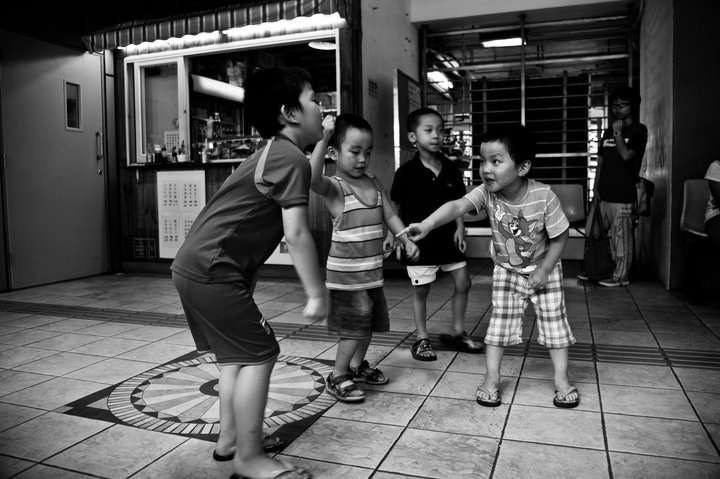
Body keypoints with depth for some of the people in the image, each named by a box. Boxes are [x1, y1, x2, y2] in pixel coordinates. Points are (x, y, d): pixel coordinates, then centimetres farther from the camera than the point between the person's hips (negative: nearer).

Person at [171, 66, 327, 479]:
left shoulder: (272, 153, 18)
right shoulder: (292, 158, -13)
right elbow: (297, 234, -20)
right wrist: (317, 294, -13)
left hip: (195, 265, 10)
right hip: (211, 270, -10)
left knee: (237, 352, 18)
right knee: (259, 354, -4)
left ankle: (230, 437, 30)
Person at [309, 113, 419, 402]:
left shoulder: (374, 184, 7)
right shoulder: (333, 187, -14)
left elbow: (390, 216, 14)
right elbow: (312, 177, -36)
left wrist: (407, 240, 3)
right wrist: (323, 138, -38)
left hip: (372, 270, 8)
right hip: (346, 272, -7)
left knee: (371, 323, 18)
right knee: (355, 326, -5)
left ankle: (357, 366, 39)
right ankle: (338, 377, 13)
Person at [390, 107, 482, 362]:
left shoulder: (450, 169, 1)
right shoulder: (407, 172, -11)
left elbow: (457, 202, 9)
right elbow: (395, 207, -6)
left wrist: (460, 227, -2)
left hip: (447, 236, 5)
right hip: (419, 240, -4)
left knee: (463, 283, 8)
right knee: (421, 290, 6)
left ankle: (457, 333, 26)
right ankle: (422, 339, 22)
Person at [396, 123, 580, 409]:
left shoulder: (543, 196, -29)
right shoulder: (486, 193, -24)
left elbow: (560, 236, -17)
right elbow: (457, 206, -41)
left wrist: (544, 270, -17)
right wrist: (427, 225, -57)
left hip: (544, 268, -1)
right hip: (506, 270, 2)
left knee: (554, 322, 5)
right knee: (500, 323, 4)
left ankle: (562, 380, 21)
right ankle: (491, 378, 16)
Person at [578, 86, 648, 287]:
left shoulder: (638, 130, -2)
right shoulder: (608, 132, 16)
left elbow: (626, 155, -18)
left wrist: (618, 133, -8)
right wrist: (595, 187, 10)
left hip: (623, 194, -6)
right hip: (605, 193, 6)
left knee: (622, 235, -2)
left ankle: (621, 276, 6)